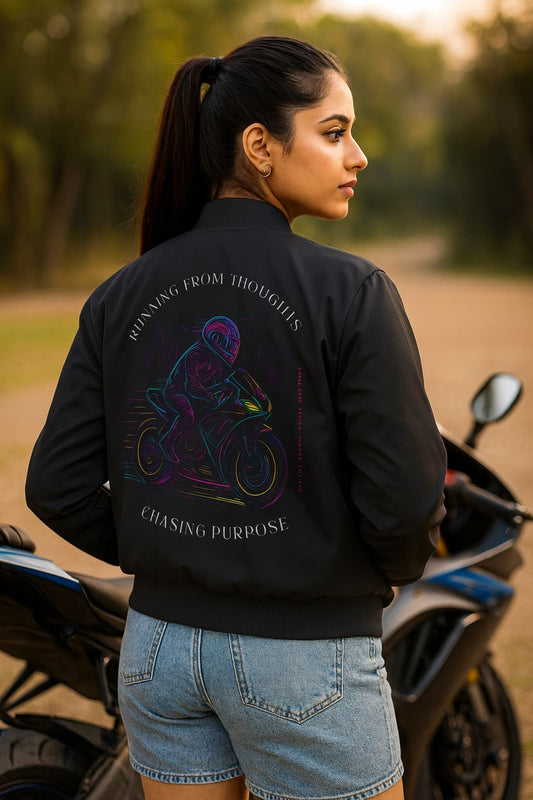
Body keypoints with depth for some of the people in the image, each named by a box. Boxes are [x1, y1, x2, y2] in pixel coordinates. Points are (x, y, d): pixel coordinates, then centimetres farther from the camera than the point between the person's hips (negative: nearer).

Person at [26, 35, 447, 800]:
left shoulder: (120, 297, 0)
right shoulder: (351, 292, -15)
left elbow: (58, 486, -1)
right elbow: (405, 497, -16)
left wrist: (167, 555, 13)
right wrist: (391, 571, 5)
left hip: (159, 644, 5)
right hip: (305, 659, -5)